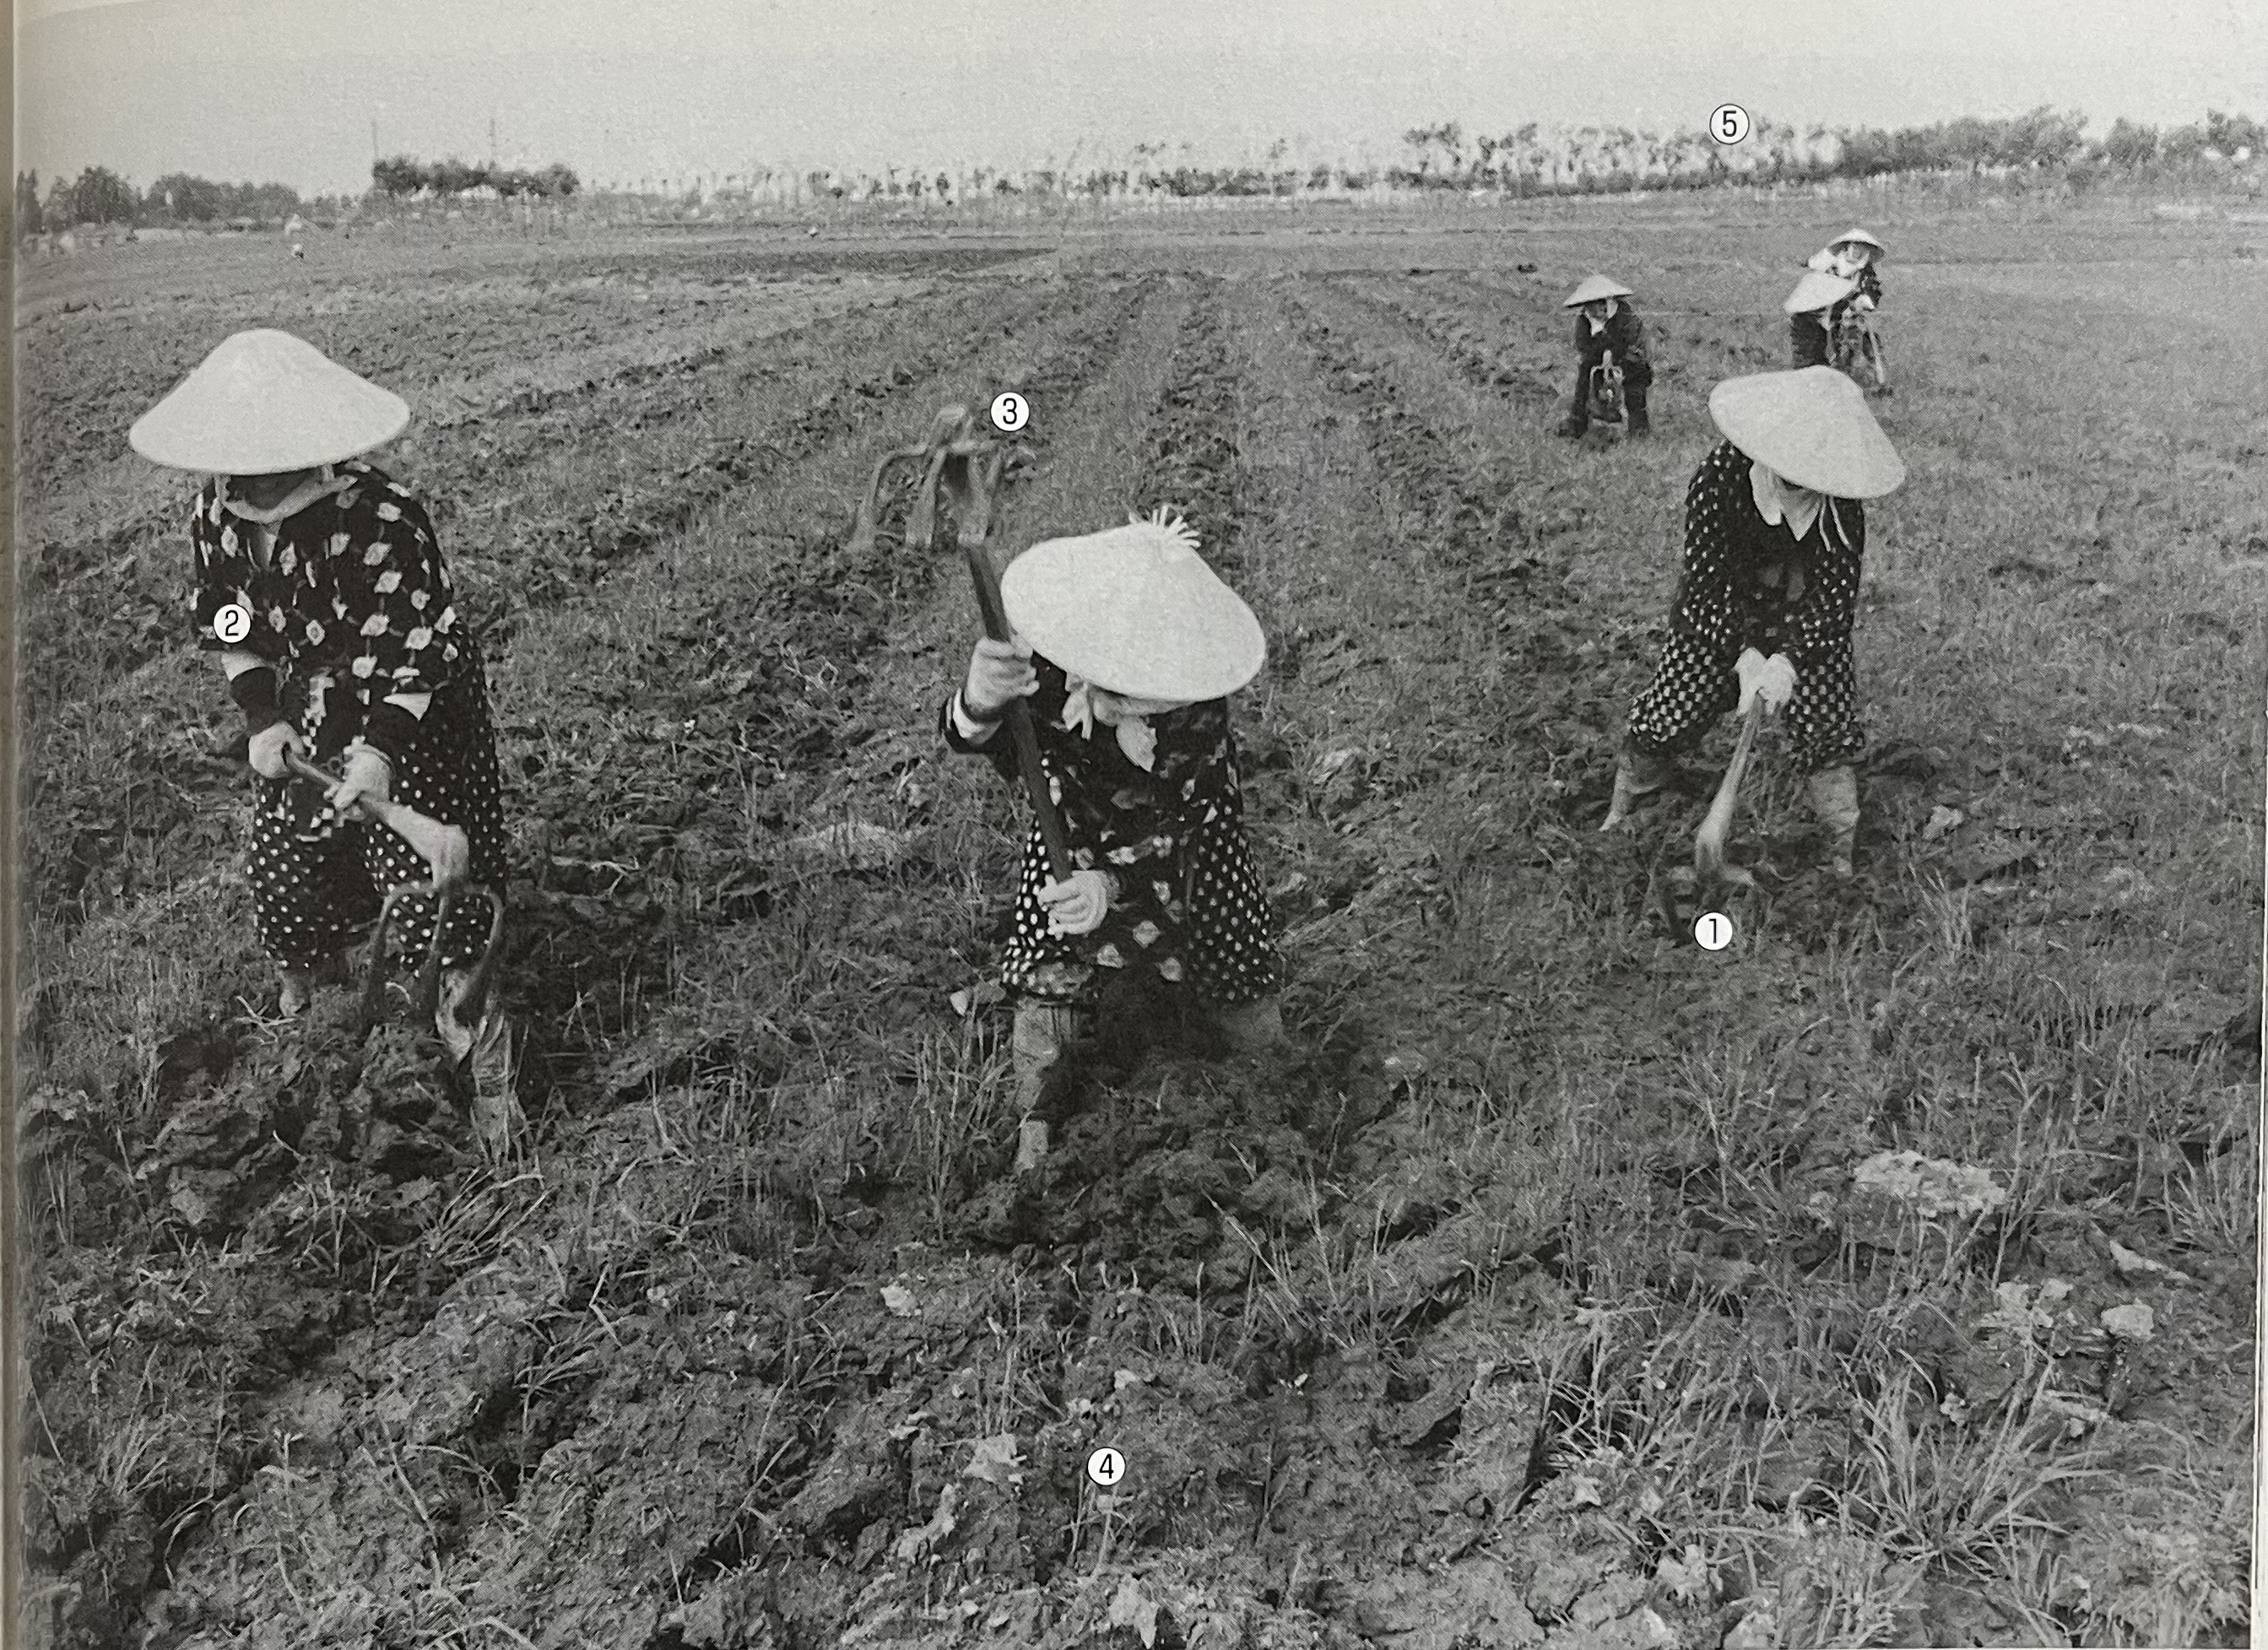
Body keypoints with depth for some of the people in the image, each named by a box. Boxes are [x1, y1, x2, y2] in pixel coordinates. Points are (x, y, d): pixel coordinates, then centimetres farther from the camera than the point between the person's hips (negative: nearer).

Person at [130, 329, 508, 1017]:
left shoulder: (381, 519, -31)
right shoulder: (214, 516, -11)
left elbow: (418, 647, -27)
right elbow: (224, 625, 2)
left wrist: (381, 747, -33)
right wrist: (261, 718, -8)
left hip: (408, 706, -6)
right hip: (304, 711, 6)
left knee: (415, 850, -4)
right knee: (286, 855, 11)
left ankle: (458, 972, 19)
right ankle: (303, 971, 36)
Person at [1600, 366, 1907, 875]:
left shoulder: (1840, 497, -24)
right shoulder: (1723, 471, -28)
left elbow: (1838, 588, -22)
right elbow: (1709, 574, -25)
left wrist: (1789, 660, -35)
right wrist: (1745, 655, -34)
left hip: (1809, 610, 1)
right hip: (1722, 608, -1)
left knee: (1827, 727, -6)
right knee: (1668, 713, -5)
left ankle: (1845, 860, 6)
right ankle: (1616, 819, 18)